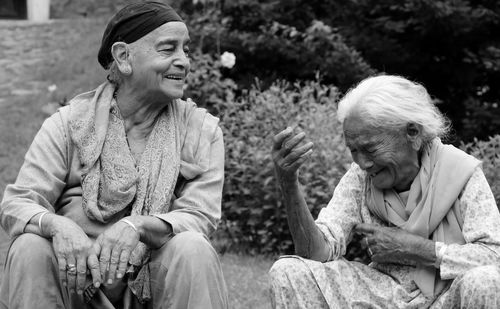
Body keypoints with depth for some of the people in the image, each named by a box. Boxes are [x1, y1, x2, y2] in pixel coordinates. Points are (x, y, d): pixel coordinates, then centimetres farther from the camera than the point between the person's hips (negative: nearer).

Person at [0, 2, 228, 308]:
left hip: (155, 281, 0)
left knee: (192, 249, -30)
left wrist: (138, 225, -31)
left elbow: (200, 216, -9)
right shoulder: (69, 123, 4)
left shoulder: (202, 130, 4)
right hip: (77, 278, 0)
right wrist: (57, 226, -30)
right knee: (30, 249, -28)